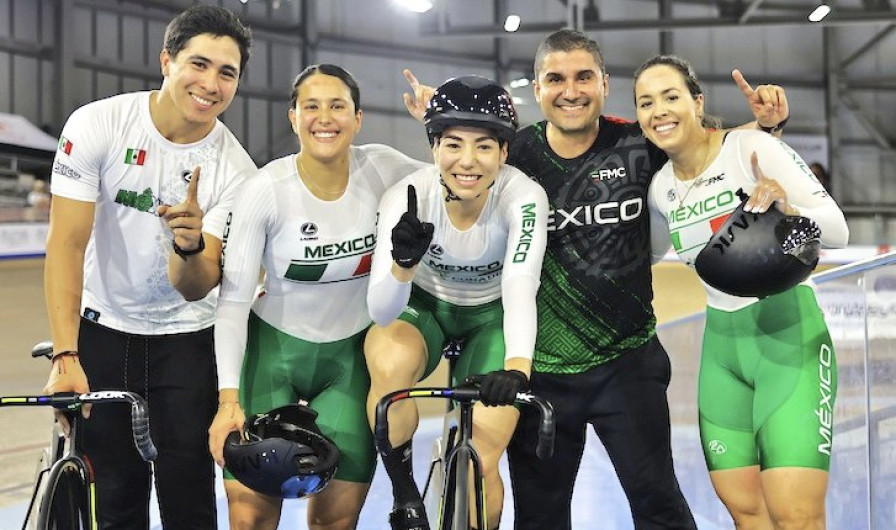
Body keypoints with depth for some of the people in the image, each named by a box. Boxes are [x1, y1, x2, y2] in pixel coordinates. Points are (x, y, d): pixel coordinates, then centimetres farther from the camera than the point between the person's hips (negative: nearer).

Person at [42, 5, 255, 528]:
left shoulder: (234, 169, -13)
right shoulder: (97, 125, -15)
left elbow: (194, 288, -15)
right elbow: (67, 243, -16)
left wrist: (191, 244, -39)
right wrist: (66, 356, -24)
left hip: (185, 338, 1)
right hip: (102, 329, 0)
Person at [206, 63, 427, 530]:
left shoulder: (381, 169, -10)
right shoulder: (266, 190, -17)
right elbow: (233, 300, -15)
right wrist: (228, 399, -23)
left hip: (350, 356, 2)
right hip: (273, 349, -2)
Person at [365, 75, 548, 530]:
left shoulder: (523, 198, -29)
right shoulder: (406, 198, -26)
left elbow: (520, 288, -42)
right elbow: (381, 312, -31)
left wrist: (517, 367, -61)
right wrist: (404, 262, -53)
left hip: (491, 317, 0)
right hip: (421, 307, 0)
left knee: (480, 465, -13)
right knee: (390, 364, -35)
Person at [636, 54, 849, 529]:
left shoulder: (753, 147, -12)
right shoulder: (660, 186, 6)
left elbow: (837, 230, -17)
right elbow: (650, 250, 26)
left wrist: (787, 209, -35)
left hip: (789, 333, -6)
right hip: (721, 345, 6)